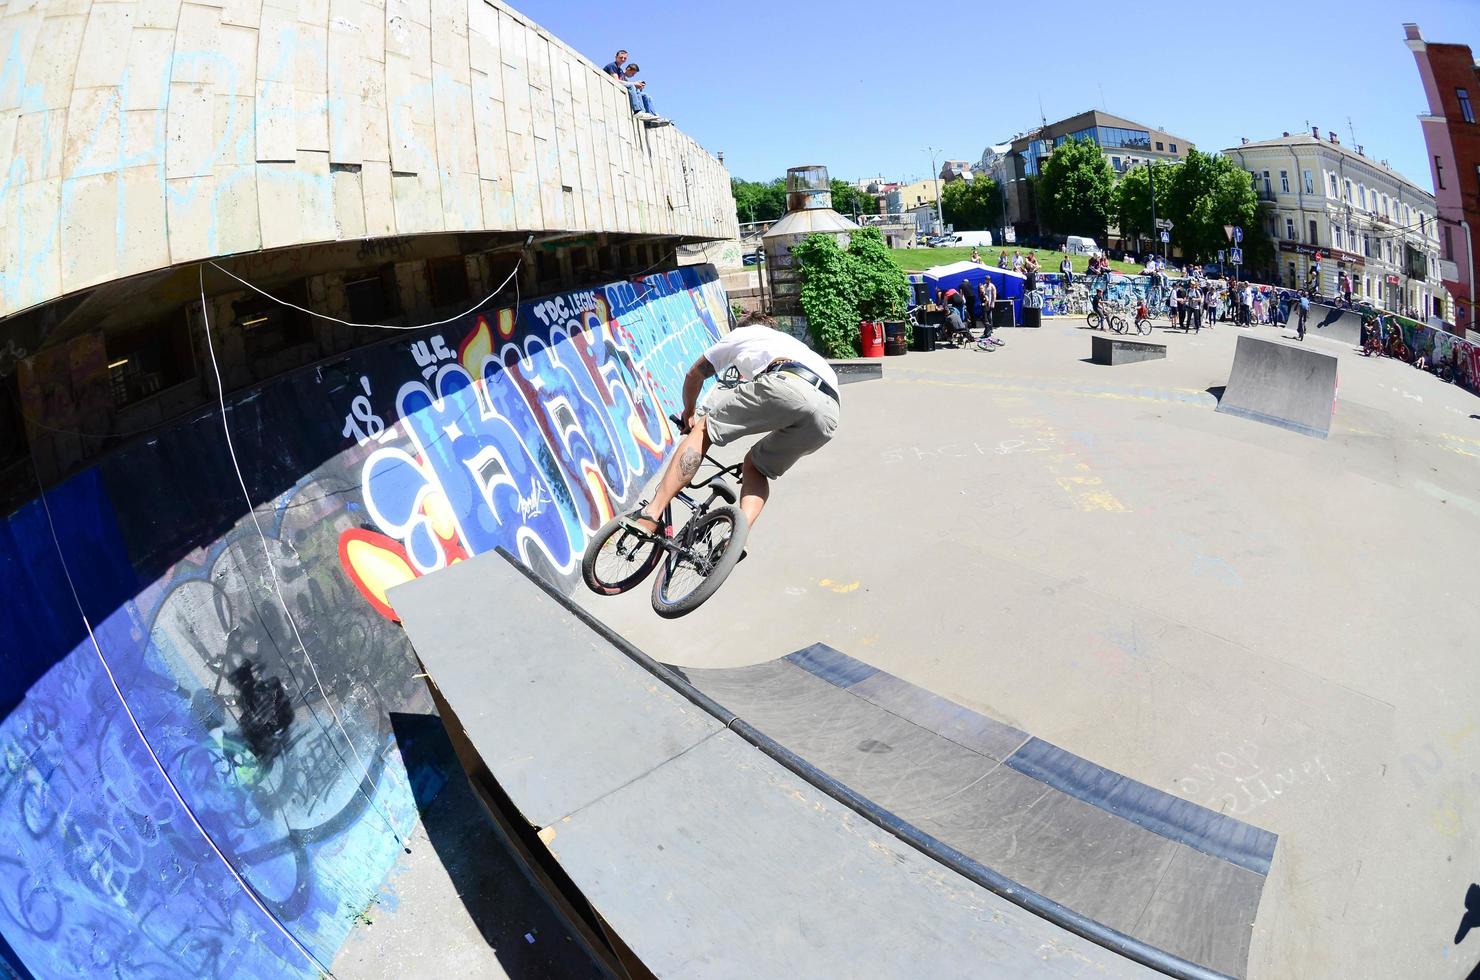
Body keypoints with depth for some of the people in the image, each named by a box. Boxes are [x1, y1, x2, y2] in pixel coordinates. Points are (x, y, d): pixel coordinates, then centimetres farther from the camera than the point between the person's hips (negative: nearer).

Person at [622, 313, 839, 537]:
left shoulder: (741, 334, 35)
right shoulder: (794, 343, 47)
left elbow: (694, 375, 45)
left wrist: (689, 412, 61)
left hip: (784, 385, -5)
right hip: (828, 413, 5)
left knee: (703, 428, 9)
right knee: (755, 466, 23)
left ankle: (651, 515, -2)